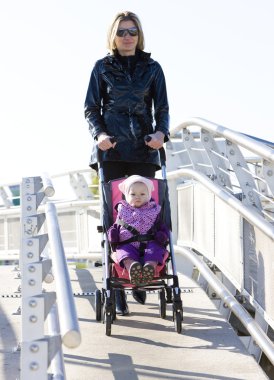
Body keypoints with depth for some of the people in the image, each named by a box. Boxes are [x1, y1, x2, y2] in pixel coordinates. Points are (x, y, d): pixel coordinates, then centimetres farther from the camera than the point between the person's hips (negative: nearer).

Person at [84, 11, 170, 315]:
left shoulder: (152, 68, 11)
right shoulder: (102, 68, 9)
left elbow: (162, 109, 10)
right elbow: (91, 108, 7)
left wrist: (161, 132, -10)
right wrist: (99, 133, -12)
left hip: (143, 149, 1)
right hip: (112, 148, -1)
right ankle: (117, 289, -3)